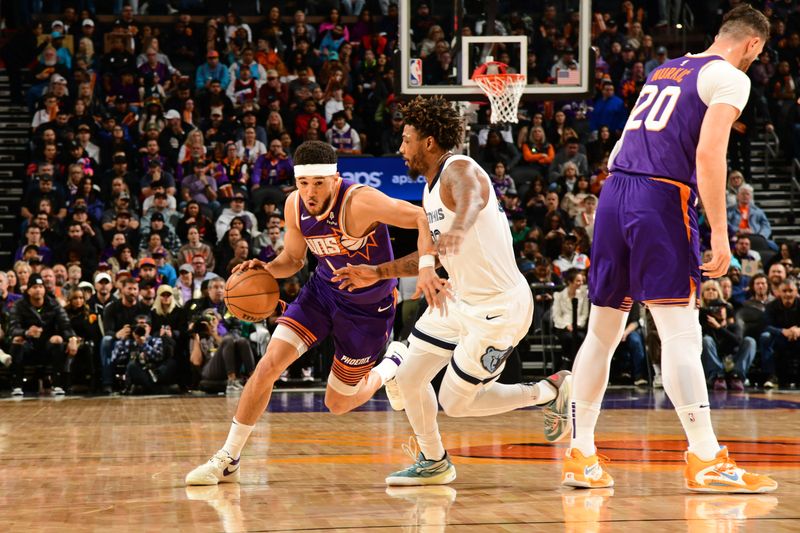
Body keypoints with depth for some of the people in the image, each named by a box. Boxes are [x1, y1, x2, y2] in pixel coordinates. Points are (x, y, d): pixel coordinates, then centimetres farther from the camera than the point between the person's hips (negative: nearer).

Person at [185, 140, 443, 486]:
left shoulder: (359, 202, -31)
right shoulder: (294, 206, -11)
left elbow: (422, 218, -35)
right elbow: (293, 259, 6)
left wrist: (426, 268, -51)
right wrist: (267, 269, -16)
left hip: (368, 306, -4)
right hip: (323, 289, 5)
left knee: (338, 404, 6)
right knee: (269, 364, -13)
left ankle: (392, 365, 37)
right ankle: (228, 460, -1)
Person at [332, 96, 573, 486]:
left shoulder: (460, 171, -20)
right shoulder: (431, 189, 10)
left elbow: (471, 199, -47)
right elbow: (433, 256, 22)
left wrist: (458, 228, -69)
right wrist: (378, 273, 18)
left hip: (499, 308, -9)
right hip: (461, 300, 9)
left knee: (455, 403, 0)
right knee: (409, 379, 7)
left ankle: (550, 391, 16)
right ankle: (433, 463, 27)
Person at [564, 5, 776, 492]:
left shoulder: (665, 70, 24)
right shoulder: (731, 78, 0)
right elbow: (709, 152, -13)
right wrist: (719, 233, -13)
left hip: (615, 191, 7)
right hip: (661, 197, -7)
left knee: (603, 332, 11)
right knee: (681, 332, -9)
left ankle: (581, 454, 15)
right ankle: (706, 461, -11)